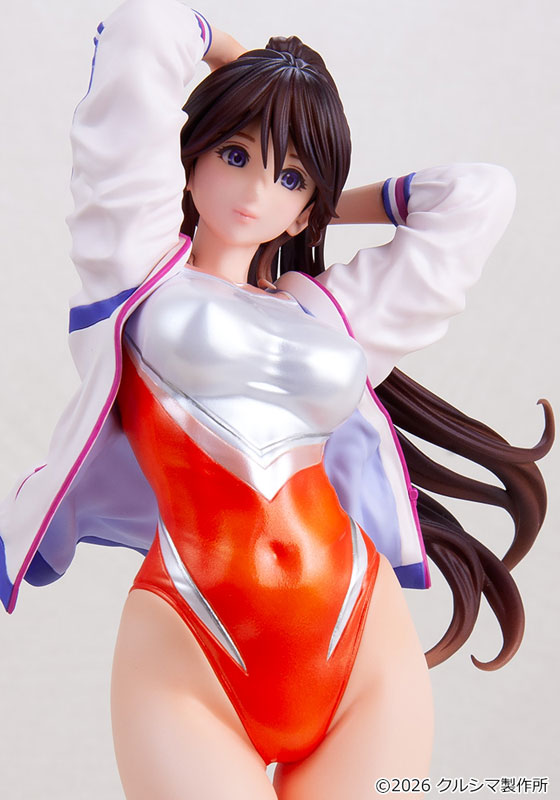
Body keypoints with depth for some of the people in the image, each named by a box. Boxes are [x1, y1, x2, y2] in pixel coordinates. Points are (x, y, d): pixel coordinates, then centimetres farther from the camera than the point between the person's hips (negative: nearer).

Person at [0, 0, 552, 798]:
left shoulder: (331, 311, 18)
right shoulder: (139, 266, 11)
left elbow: (478, 194, 26)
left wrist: (331, 208, 29)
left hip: (365, 645, 4)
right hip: (188, 655, -3)